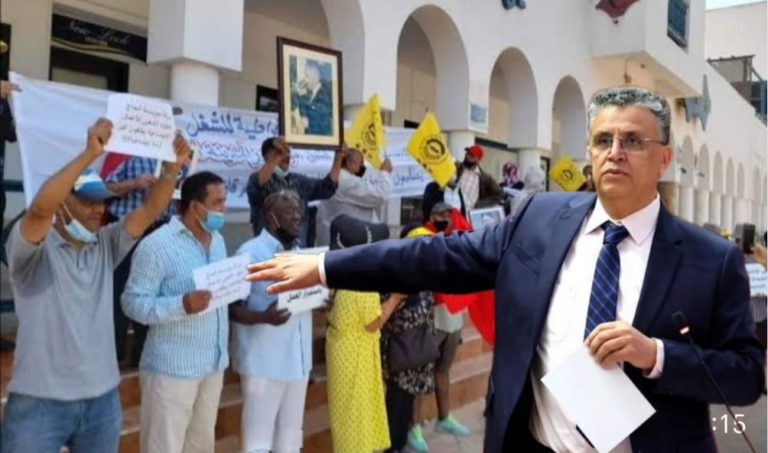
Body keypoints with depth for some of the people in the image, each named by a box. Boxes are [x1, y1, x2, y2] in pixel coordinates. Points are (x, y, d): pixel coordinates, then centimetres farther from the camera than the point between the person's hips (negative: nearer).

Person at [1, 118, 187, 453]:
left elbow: (150, 210, -2)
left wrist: (173, 165, -16)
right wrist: (90, 153, -34)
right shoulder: (35, 248, -9)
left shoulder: (106, 245, 4)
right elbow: (40, 207, -29)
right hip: (40, 401, -5)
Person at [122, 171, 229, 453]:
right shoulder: (157, 245, -14)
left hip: (214, 363, 7)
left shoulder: (217, 240, 9)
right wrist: (181, 305, -30)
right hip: (172, 367, -7)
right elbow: (133, 302, -18)